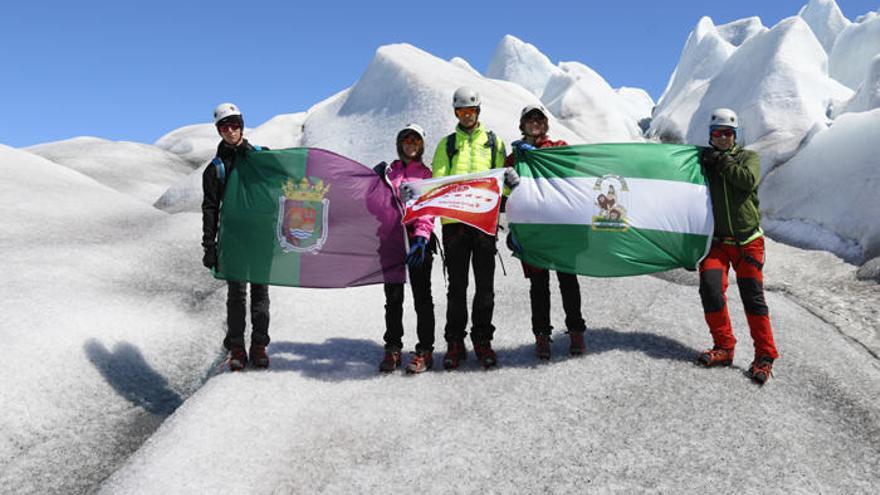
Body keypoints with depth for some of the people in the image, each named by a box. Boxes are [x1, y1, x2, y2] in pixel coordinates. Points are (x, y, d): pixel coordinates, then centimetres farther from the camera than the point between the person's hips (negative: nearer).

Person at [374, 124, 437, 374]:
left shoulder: (426, 173, 10)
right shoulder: (389, 171, 18)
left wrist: (422, 237, -18)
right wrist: (377, 181, -1)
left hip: (418, 240, -2)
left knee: (421, 296, -3)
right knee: (393, 296, 5)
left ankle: (425, 350, 2)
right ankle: (392, 349, 12)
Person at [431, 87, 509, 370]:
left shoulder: (493, 142, 15)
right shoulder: (447, 144, 15)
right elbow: (437, 180, 4)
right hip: (454, 220, 0)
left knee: (485, 284, 2)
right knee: (457, 285, 3)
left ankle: (482, 340, 13)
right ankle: (455, 343, 11)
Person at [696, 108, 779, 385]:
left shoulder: (748, 157, 6)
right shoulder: (704, 160, 10)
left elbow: (749, 180, -15)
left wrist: (723, 162, -13)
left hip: (747, 240, -1)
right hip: (716, 241, 1)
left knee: (752, 297, -2)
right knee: (710, 288, -14)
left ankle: (765, 356, 6)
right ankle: (723, 347, 2)